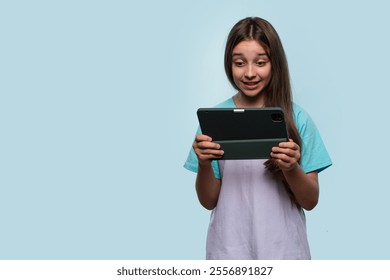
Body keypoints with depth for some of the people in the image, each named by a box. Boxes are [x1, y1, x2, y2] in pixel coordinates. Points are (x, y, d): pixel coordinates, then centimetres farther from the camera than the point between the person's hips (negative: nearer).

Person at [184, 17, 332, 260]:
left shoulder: (297, 118, -5)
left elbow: (310, 201, -3)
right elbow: (209, 201, -1)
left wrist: (291, 168, -21)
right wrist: (204, 164, -18)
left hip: (283, 250, 0)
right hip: (230, 249, 1)